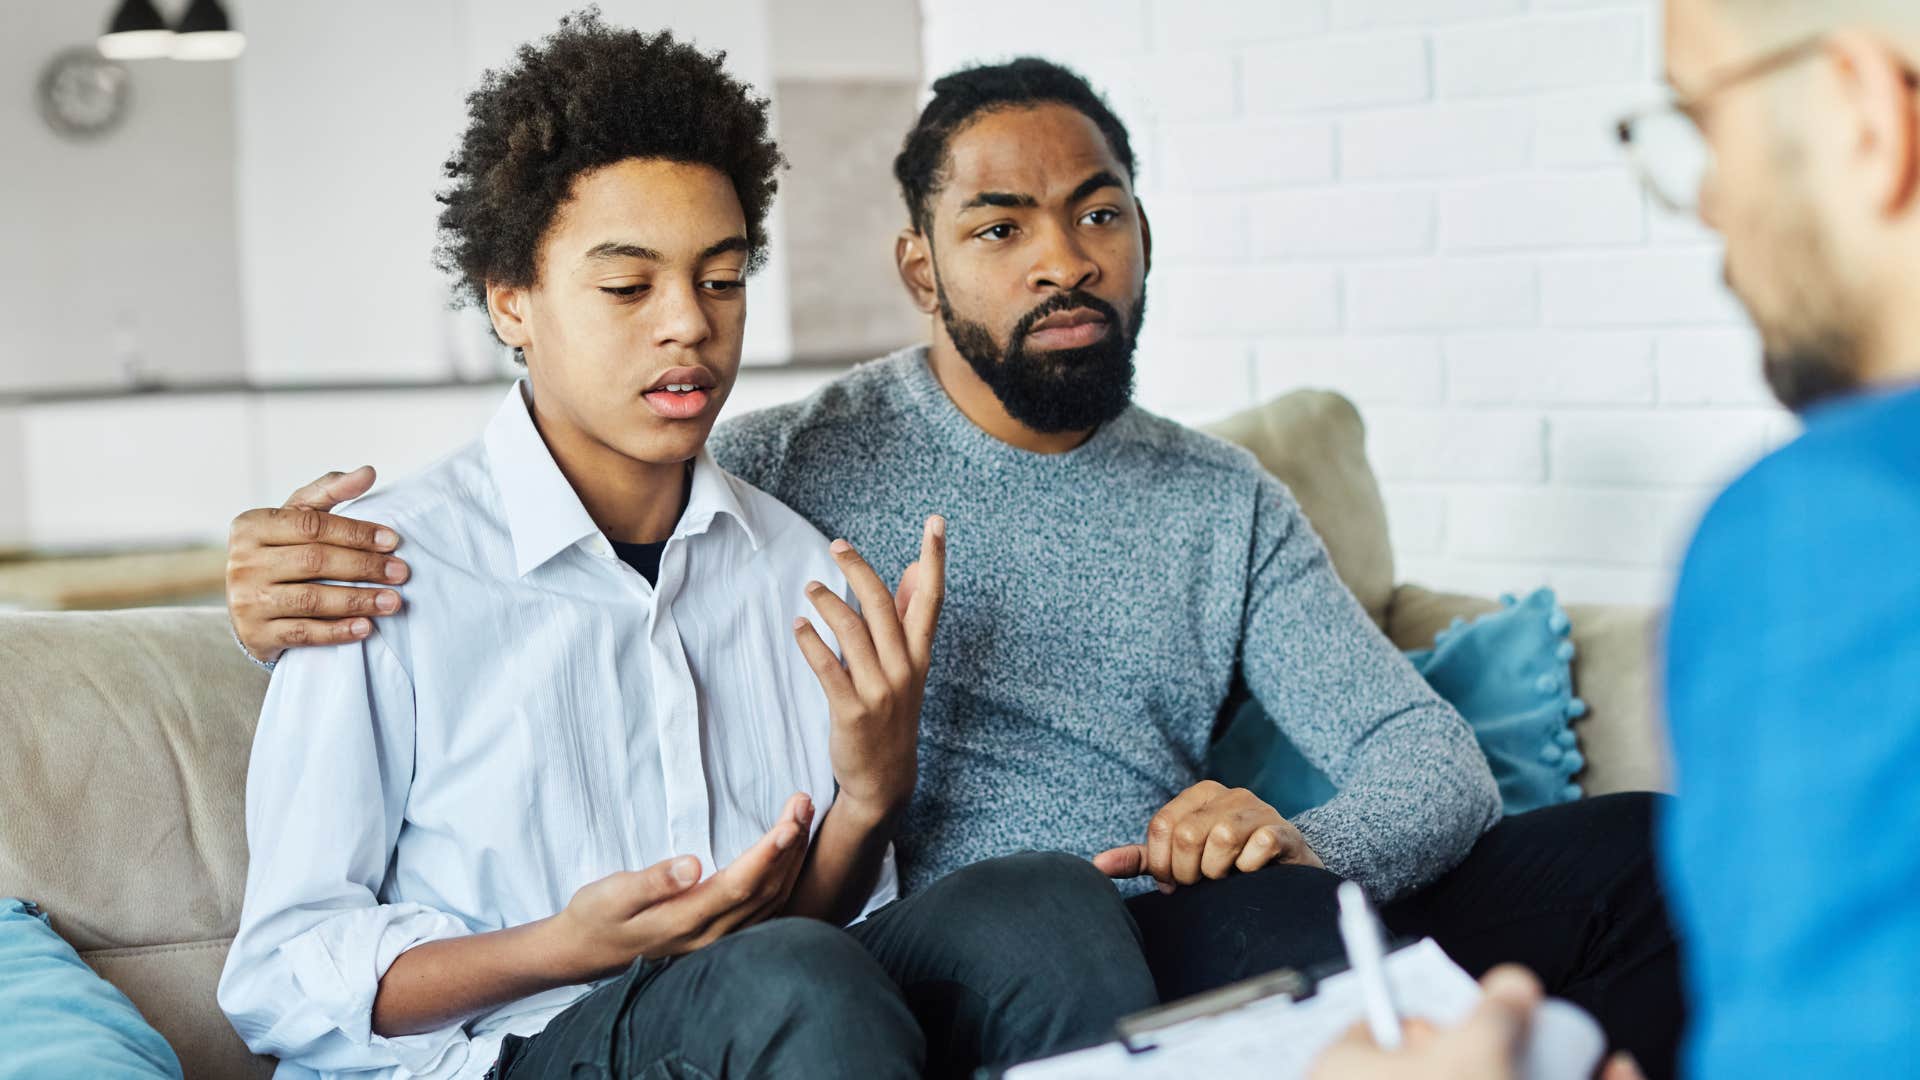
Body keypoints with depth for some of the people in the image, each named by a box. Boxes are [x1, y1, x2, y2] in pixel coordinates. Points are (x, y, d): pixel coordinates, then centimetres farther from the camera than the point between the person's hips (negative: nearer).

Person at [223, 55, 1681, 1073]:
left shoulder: (1227, 506, 18)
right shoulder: (791, 467, 6)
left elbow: (1432, 755, 8)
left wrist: (1306, 841, -17)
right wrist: (306, 571, -16)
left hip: (1198, 940, 5)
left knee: (1633, 848, -15)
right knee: (1274, 926, -37)